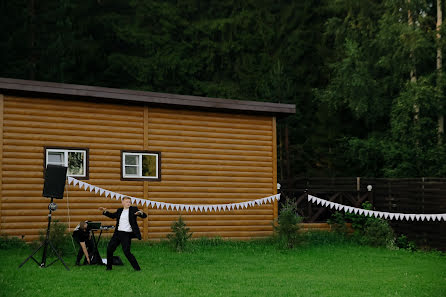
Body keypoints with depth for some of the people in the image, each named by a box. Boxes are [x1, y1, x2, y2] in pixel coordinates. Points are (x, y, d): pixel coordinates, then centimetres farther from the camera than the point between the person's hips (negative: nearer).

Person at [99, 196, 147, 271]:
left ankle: (137, 268, -4)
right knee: (109, 249, 9)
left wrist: (141, 213, -30)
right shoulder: (119, 210, 12)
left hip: (127, 234, -6)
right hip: (118, 233, 6)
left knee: (126, 251, -14)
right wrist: (105, 211, 18)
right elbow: (113, 215, 30)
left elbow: (144, 216, -7)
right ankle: (109, 267, 25)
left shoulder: (133, 209, -2)